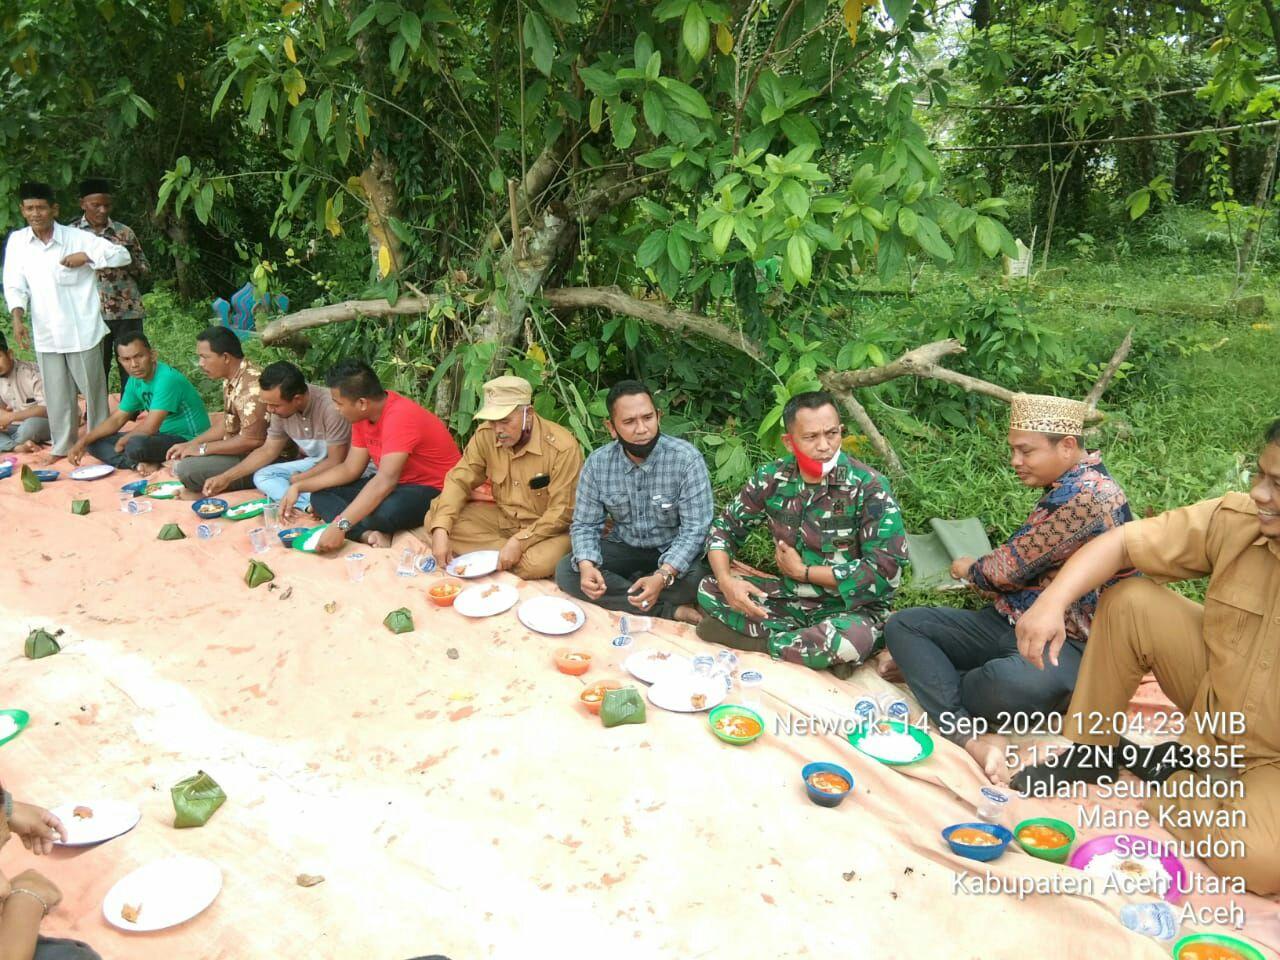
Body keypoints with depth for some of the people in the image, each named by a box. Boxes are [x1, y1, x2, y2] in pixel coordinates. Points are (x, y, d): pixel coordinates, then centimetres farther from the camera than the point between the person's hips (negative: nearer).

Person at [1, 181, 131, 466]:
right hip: (45, 334, 3)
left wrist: (86, 257, -18)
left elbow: (122, 255, -5)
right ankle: (62, 446, 24)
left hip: (81, 330, -3)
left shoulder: (77, 237, -5)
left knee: (92, 389, 5)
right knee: (57, 394, 11)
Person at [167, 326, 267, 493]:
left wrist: (202, 448, -19)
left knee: (186, 468, -22)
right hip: (238, 453, 11)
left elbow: (252, 440, -29)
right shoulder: (231, 380, 6)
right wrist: (190, 444, 10)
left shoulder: (251, 385, -26)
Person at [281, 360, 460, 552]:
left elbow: (385, 481, -37)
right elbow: (350, 469, 7)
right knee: (321, 494, -1)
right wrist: (298, 487, -2)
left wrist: (340, 525, -43)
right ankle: (369, 535, -25)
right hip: (397, 485, 10)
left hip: (433, 491, -10)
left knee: (384, 511, -40)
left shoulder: (399, 416, -28)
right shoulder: (363, 414, 1)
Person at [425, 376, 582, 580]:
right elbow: (459, 481, -7)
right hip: (502, 517, 5)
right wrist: (441, 530, -23)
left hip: (547, 527, -5)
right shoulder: (485, 435, -10)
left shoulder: (562, 446, -24)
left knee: (539, 563, -38)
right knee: (434, 519, -12)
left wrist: (519, 542, -30)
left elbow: (562, 512, -22)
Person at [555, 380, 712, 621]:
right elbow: (585, 524, -6)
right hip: (624, 547, 4)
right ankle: (671, 611, -22)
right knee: (566, 571, -20)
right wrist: (587, 566, -29)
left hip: (673, 552, -3)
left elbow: (695, 528, -24)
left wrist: (663, 577, -40)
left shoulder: (687, 459, -22)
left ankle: (617, 588, -10)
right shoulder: (597, 463, -11)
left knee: (696, 579, -35)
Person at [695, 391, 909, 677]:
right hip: (791, 597, 5)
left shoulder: (867, 487, -18)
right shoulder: (772, 478, -6)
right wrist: (727, 580, -18)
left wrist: (802, 571, -16)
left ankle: (759, 640, -13)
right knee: (708, 590, -10)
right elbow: (724, 529, 3)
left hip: (849, 607, -4)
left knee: (851, 640, -39)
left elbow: (887, 569, -22)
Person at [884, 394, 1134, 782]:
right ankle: (970, 735, -24)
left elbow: (1010, 567, -12)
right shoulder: (1065, 488, 12)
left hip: (1068, 644, -9)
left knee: (1012, 684, -42)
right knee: (902, 625, -5)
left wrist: (970, 569, 7)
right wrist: (981, 574, 7)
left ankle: (927, 673, -10)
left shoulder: (1088, 495, -18)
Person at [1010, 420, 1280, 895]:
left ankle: (1175, 784, 3)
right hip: (1214, 708, 4)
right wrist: (1052, 601, -33)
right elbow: (1121, 542, -16)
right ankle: (1093, 750, 3)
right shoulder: (1236, 520, -14)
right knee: (1129, 602, -13)